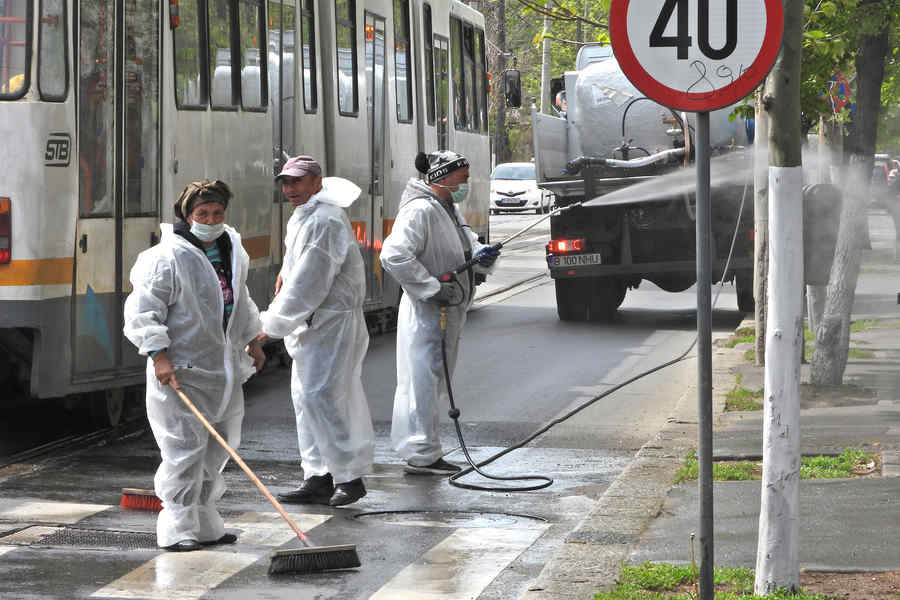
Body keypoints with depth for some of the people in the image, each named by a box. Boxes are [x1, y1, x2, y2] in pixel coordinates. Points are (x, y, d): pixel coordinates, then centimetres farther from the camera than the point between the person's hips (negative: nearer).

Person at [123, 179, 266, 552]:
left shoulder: (233, 252, 12)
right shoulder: (167, 258, -13)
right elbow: (142, 310, -14)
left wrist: (252, 341, 32)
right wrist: (159, 355, -21)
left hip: (224, 372, 8)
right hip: (180, 371, -8)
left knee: (218, 448, 12)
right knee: (185, 447, -10)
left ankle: (205, 524, 23)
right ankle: (178, 529, -4)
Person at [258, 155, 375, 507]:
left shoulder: (324, 223, -20)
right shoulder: (304, 214, 13)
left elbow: (308, 286, -23)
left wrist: (272, 325, -20)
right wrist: (287, 269, 33)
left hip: (331, 323, -11)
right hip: (312, 324, 11)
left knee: (320, 396, -15)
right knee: (305, 396, 9)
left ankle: (350, 477, -9)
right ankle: (318, 477, 12)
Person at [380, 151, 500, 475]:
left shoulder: (450, 210, 14)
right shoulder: (420, 210, -18)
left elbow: (467, 245, 25)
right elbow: (394, 256, -27)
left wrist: (482, 254, -1)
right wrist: (434, 289, -25)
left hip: (449, 312, 11)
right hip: (426, 313, -11)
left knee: (437, 384, 16)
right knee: (423, 381, -5)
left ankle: (424, 450, 25)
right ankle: (421, 454, 0)